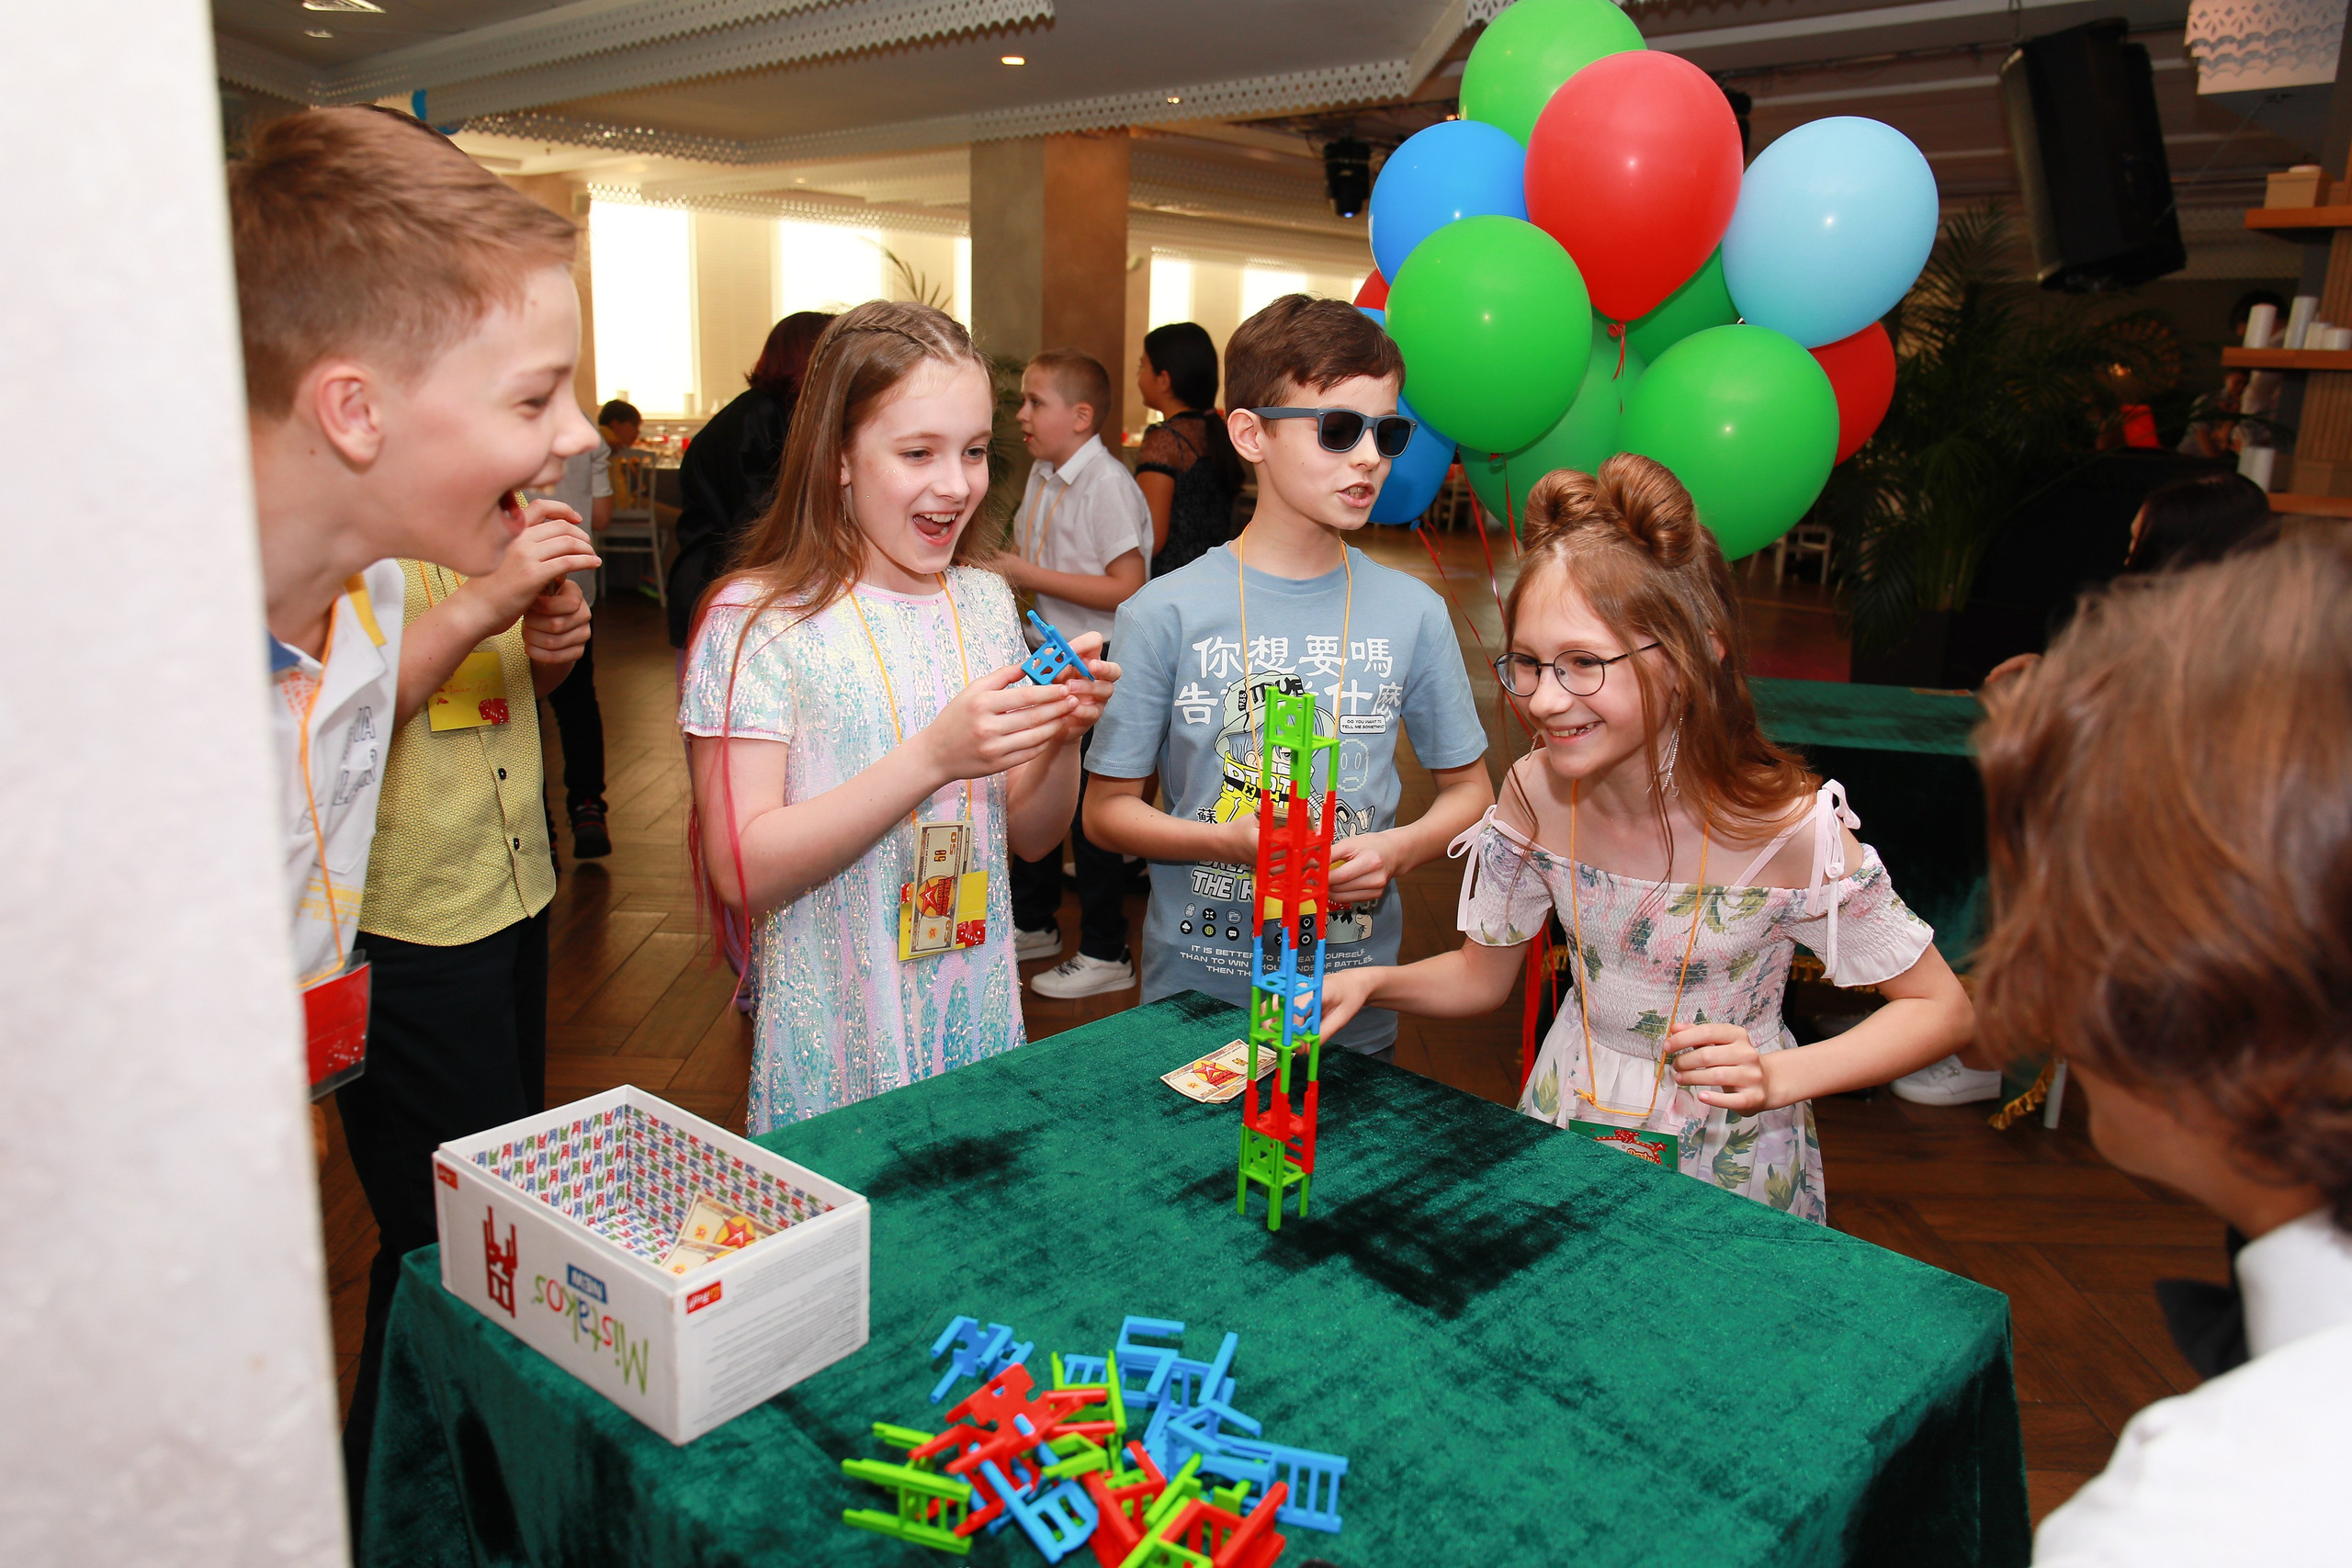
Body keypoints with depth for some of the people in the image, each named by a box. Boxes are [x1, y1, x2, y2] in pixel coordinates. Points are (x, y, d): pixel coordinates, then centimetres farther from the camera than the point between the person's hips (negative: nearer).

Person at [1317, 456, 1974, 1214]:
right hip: (1566, 1123, 2)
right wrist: (1371, 982, -19)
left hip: (1729, 1162, -2)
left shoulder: (1789, 827, -26)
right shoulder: (1535, 794, -15)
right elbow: (1482, 977, 0)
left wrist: (1778, 1079, -26)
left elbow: (1942, 1009, -12)